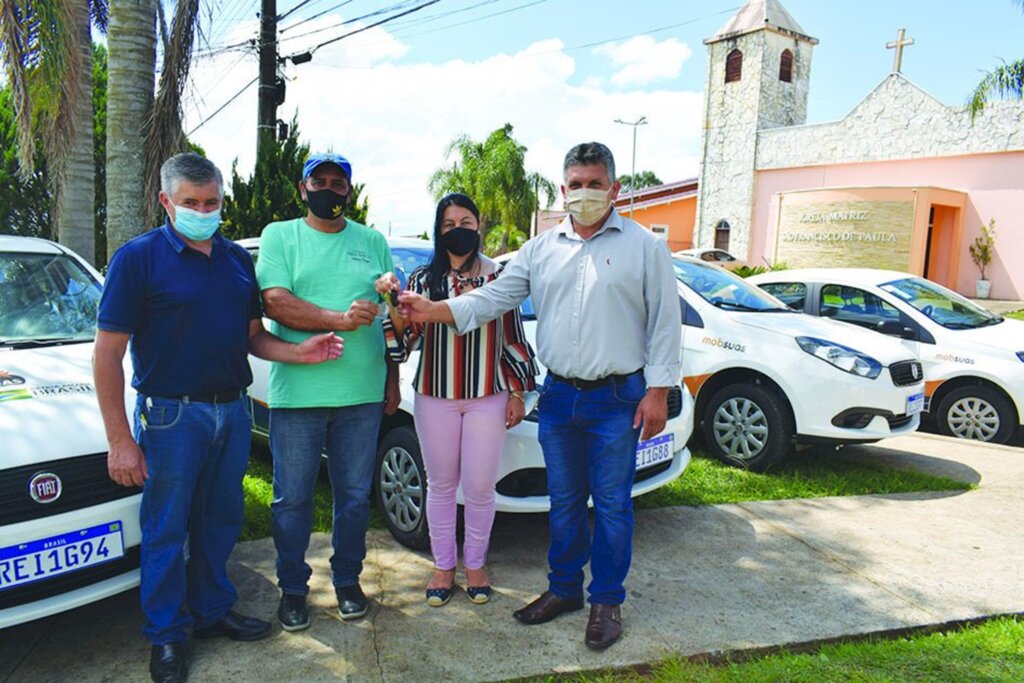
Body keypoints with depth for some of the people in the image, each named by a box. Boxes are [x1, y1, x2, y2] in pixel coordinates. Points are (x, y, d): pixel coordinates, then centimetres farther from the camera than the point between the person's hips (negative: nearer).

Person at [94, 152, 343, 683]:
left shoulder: (238, 259, 8)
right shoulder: (138, 257, -8)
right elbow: (107, 352, -10)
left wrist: (298, 352, -8)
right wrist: (120, 440, -14)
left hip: (232, 409, 5)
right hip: (172, 415, -5)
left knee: (220, 520, 16)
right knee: (166, 529, 7)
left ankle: (212, 611, 34)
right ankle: (166, 635, 25)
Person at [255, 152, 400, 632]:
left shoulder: (372, 242, 12)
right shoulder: (279, 236, 4)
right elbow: (275, 303, -10)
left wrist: (393, 378, 10)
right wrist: (339, 318, -23)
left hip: (363, 393, 2)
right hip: (297, 392, -2)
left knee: (354, 496, 12)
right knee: (292, 499, 8)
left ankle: (347, 580, 30)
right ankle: (293, 588, 25)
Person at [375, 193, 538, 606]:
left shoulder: (500, 278, 3)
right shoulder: (423, 279, 3)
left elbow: (513, 339, 6)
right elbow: (406, 339, -4)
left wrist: (517, 392, 4)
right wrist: (394, 302, -20)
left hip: (488, 398, 0)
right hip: (435, 397, 1)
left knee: (480, 488, 5)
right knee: (441, 485, 11)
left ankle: (475, 565, 25)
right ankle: (443, 567, 27)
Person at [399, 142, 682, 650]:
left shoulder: (645, 246, -1)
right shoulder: (540, 250, 8)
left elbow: (664, 323, -2)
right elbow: (493, 298, 3)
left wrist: (657, 391, -8)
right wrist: (432, 311, -12)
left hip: (617, 398, -3)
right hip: (558, 397, 4)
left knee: (611, 503, 5)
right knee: (563, 501, 14)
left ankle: (606, 601, 22)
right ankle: (563, 589, 31)